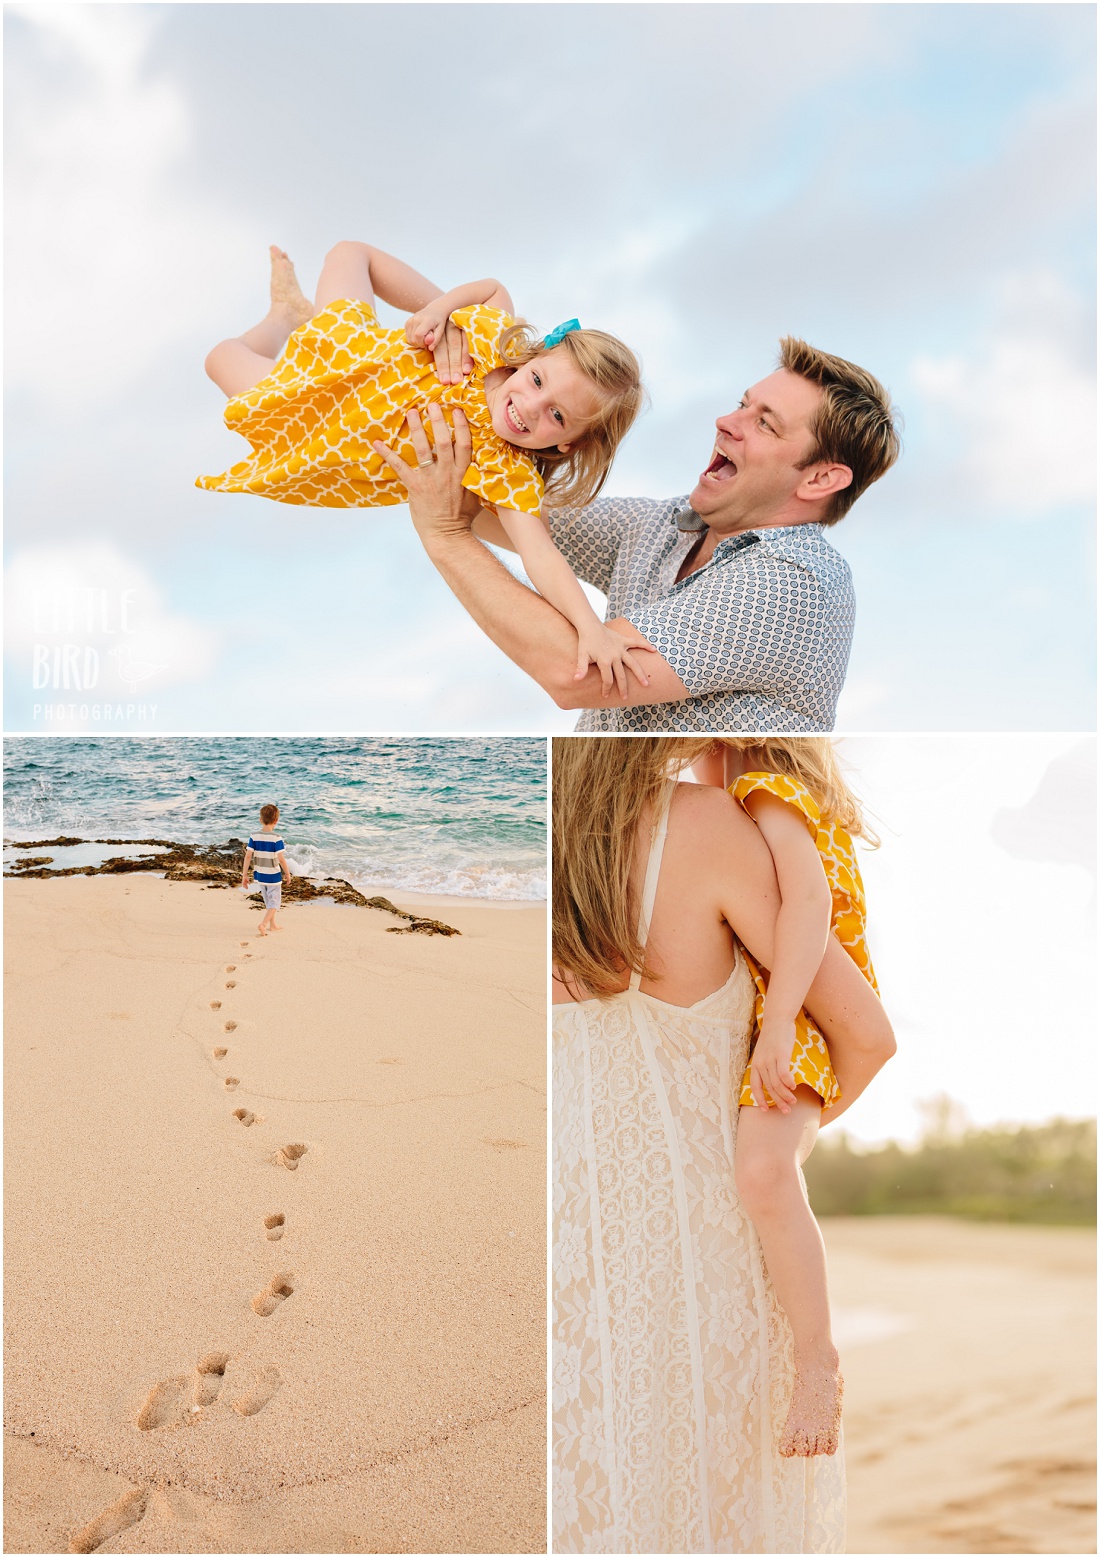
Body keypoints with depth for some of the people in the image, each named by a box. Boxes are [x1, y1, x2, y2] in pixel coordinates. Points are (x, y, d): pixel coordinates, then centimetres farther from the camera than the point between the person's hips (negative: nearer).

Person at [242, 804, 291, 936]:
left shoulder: (254, 837, -6)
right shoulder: (276, 838, -18)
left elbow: (248, 856, -7)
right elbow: (281, 859, -18)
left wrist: (244, 875, -1)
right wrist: (287, 873, -4)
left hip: (259, 875, 5)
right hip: (273, 876, -5)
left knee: (268, 901, 23)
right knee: (275, 903, 7)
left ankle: (272, 924, 35)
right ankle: (263, 924, -12)